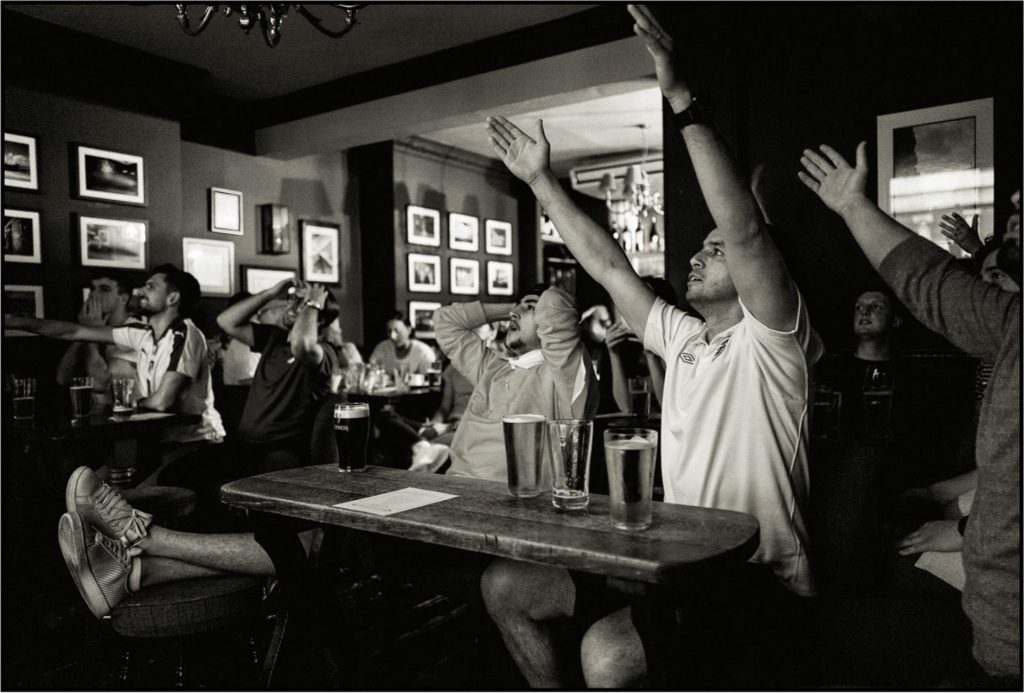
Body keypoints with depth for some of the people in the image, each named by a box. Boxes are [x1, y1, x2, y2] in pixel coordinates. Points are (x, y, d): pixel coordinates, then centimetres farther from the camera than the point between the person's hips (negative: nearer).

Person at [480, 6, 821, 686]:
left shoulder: (770, 340, -10)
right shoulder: (682, 337, 12)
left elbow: (745, 229, -27)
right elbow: (610, 265, 12)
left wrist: (683, 99, -30)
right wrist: (544, 182, 12)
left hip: (756, 581, -7)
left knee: (607, 651, -34)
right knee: (506, 586, 2)